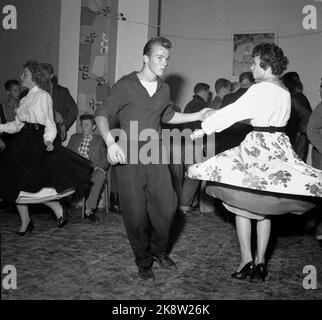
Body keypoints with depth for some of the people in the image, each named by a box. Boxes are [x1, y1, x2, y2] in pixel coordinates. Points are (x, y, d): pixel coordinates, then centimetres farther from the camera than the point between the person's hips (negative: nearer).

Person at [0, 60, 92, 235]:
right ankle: (25, 222, 19)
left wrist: (48, 140, -23)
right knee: (15, 182, 6)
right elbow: (17, 124, 19)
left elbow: (49, 123, -7)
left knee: (36, 180, -16)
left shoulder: (43, 96, -2)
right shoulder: (25, 99, 18)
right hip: (22, 142, 8)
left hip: (38, 140, -7)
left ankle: (59, 211, 6)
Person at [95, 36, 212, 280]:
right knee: (136, 213, 1)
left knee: (166, 206, 1)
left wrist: (198, 116, 16)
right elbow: (102, 114, -10)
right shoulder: (125, 86, -6)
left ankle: (159, 251, 27)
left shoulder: (164, 89, 11)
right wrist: (110, 142, -27)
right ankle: (144, 261, 22)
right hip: (128, 156, -4)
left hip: (155, 154, 5)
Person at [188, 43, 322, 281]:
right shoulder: (285, 92, 12)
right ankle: (261, 261, 16)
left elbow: (234, 112, -14)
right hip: (279, 148, 7)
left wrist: (204, 129, -7)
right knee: (265, 207, 12)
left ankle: (247, 260, 3)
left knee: (242, 204, 3)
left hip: (257, 148, -7)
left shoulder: (260, 89, -12)